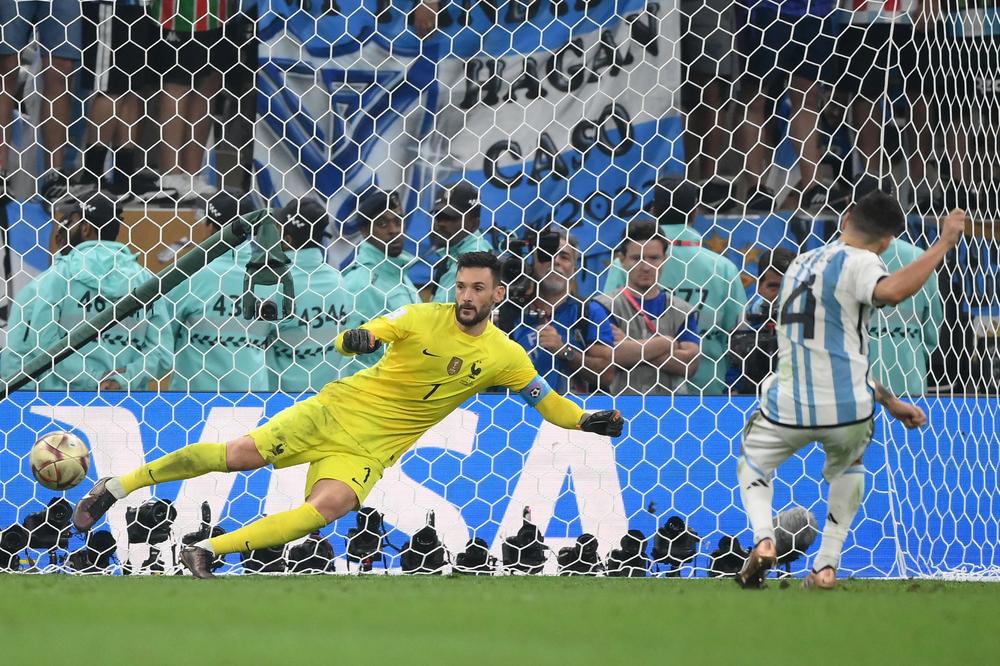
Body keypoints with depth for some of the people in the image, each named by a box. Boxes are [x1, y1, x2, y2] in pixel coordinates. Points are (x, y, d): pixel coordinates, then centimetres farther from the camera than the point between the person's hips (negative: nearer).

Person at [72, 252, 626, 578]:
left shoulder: (505, 358, 0)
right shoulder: (423, 317, -6)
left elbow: (546, 401, 9)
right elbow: (354, 339, -6)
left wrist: (586, 421, -10)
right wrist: (356, 338, -30)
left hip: (370, 450, 1)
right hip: (338, 410, -1)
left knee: (330, 506, -28)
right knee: (241, 454, -14)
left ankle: (209, 551, -26)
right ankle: (118, 486, -2)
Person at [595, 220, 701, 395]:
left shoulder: (681, 311, 13)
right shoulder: (603, 307, 8)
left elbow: (689, 364, 0)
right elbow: (608, 355, -8)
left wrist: (631, 349, -3)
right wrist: (667, 343, 1)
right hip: (618, 399, -1)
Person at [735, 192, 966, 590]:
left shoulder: (802, 266, 19)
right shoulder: (857, 262, -8)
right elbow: (892, 291, -33)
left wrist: (887, 400, 26)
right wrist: (944, 244, -23)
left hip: (787, 408, 4)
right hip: (846, 410, -3)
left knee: (753, 463, 29)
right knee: (849, 464, 30)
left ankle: (763, 539, -1)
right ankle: (827, 564, 17)